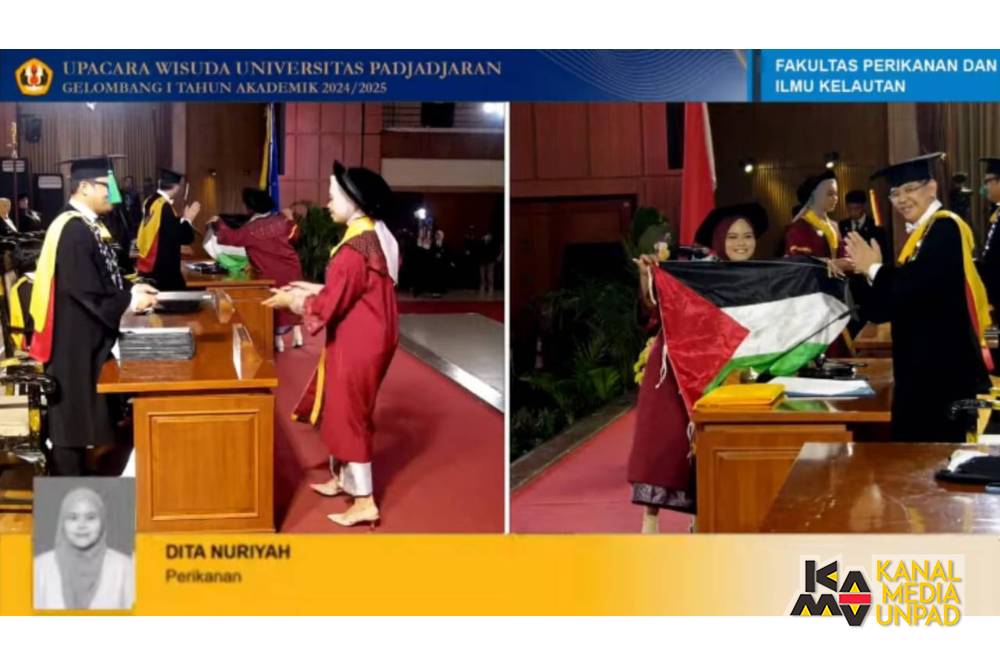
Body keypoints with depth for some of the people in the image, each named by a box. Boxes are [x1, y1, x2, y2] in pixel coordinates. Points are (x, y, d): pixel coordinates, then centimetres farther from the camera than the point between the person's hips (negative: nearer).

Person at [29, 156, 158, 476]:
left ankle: (77, 481, 26)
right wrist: (130, 302, -17)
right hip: (75, 339, -10)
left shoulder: (86, 225, 10)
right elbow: (84, 292, -25)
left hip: (85, 336, 10)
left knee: (81, 412, 16)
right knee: (72, 413, 0)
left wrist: (131, 290, 5)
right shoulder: (74, 230, -21)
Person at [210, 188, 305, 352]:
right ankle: (297, 335, 17)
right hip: (290, 268, 4)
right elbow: (293, 235, 13)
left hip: (272, 273, -4)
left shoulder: (250, 229, -11)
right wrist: (290, 220, 28)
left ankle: (278, 340, 12)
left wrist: (217, 224, 11)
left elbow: (230, 237, -3)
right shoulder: (281, 220, -1)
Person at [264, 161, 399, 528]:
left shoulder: (354, 248, -24)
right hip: (366, 339, 10)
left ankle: (364, 502, 8)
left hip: (357, 345, -10)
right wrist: (311, 289, 13)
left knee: (348, 415, 1)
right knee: (338, 410, 21)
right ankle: (342, 478, 35)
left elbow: (329, 306, -20)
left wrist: (291, 300, -3)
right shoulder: (377, 236, 7)